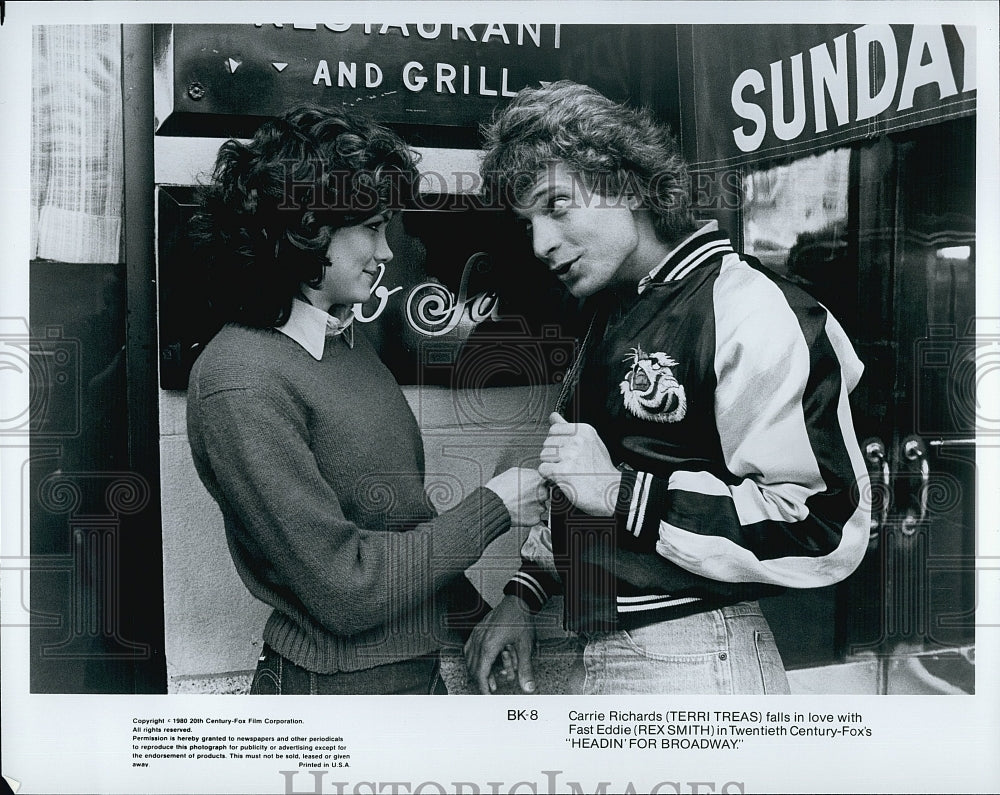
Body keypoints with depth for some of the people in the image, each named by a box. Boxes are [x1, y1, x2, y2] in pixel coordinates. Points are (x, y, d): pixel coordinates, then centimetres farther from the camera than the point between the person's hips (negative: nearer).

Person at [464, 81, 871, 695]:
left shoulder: (748, 309, -17)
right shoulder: (611, 317, 13)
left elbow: (826, 527, -24)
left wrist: (622, 490, -22)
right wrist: (526, 593, 9)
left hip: (693, 666, -8)